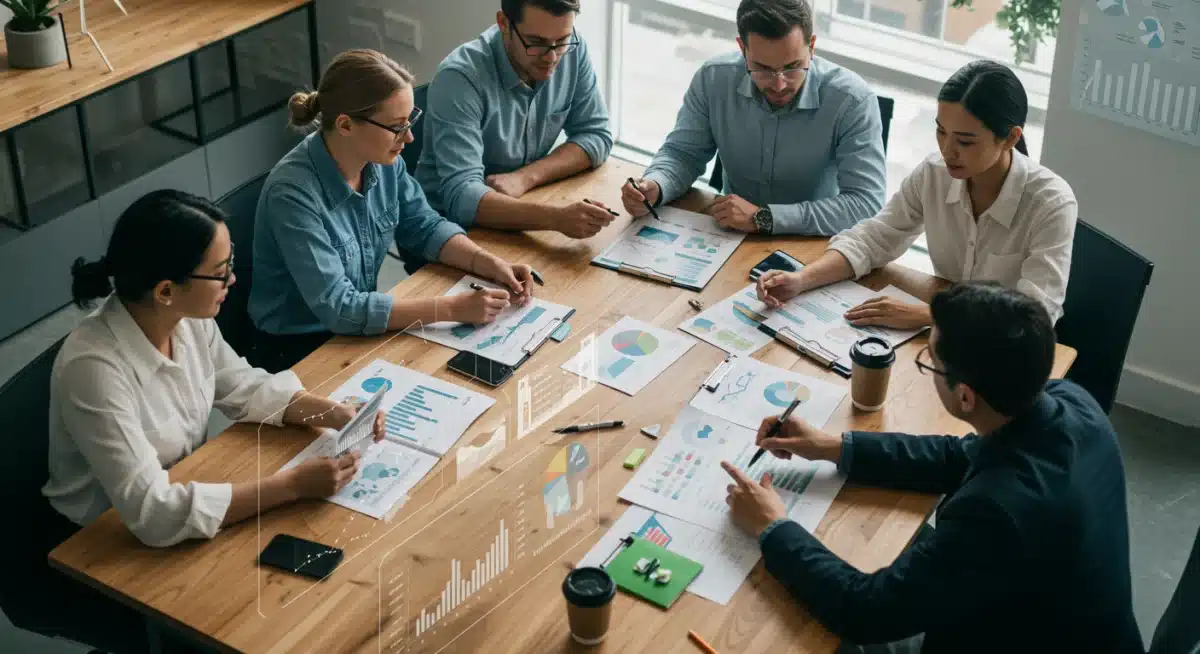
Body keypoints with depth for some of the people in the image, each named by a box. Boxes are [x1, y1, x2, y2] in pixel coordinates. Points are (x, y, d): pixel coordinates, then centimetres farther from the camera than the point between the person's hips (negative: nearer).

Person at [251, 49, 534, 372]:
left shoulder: (383, 161, -9)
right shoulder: (293, 193, -28)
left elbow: (425, 227, 7)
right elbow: (338, 308, -29)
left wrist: (491, 264, -11)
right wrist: (452, 309, -30)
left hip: (361, 325, 7)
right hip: (300, 348, -6)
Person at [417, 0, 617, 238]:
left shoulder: (572, 49, -9)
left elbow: (596, 135, -3)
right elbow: (461, 196, -31)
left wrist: (525, 177, -18)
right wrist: (556, 217, -44)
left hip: (523, 207, 5)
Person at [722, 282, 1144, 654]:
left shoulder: (1000, 508, -38)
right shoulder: (1070, 403, -15)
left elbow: (866, 611, -27)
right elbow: (966, 458, 5)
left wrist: (772, 528, -14)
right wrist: (835, 447, 3)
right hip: (1040, 616, 7)